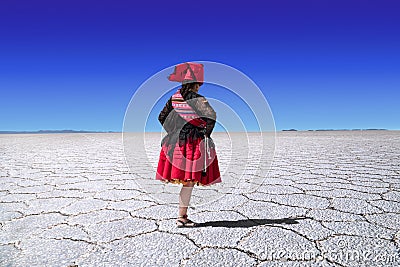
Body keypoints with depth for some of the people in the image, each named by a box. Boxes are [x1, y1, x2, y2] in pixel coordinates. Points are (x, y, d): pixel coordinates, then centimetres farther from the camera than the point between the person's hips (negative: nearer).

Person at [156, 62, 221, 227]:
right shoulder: (197, 99, -10)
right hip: (194, 144, -6)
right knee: (189, 181, 1)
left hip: (177, 143, 6)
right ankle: (181, 218, 8)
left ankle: (183, 216, 21)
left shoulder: (174, 97, 9)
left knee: (186, 180, 13)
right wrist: (206, 134, -10)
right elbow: (211, 116, -23)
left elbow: (162, 117, 14)